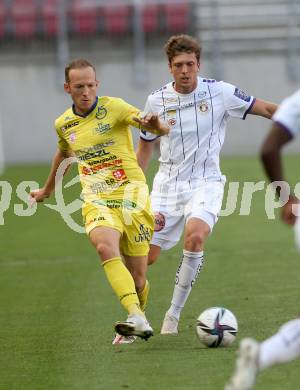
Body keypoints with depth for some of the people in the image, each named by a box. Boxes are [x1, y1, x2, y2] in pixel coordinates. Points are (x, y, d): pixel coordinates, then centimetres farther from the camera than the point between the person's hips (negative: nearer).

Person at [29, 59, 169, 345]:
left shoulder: (112, 107, -6)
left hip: (130, 195, -2)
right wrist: (47, 190, 45)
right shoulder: (63, 124, 8)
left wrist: (155, 124, -41)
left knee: (137, 278, -1)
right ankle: (137, 319, -42)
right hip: (96, 200, 2)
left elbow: (162, 130, -17)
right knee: (105, 247, -31)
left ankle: (136, 319, 30)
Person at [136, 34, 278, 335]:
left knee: (195, 235, -31)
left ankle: (174, 315, -19)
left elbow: (267, 109, 1)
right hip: (167, 184, 2)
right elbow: (145, 146, 14)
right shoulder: (157, 101, 0)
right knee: (146, 256, -4)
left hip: (205, 183, -2)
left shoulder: (219, 92, -6)